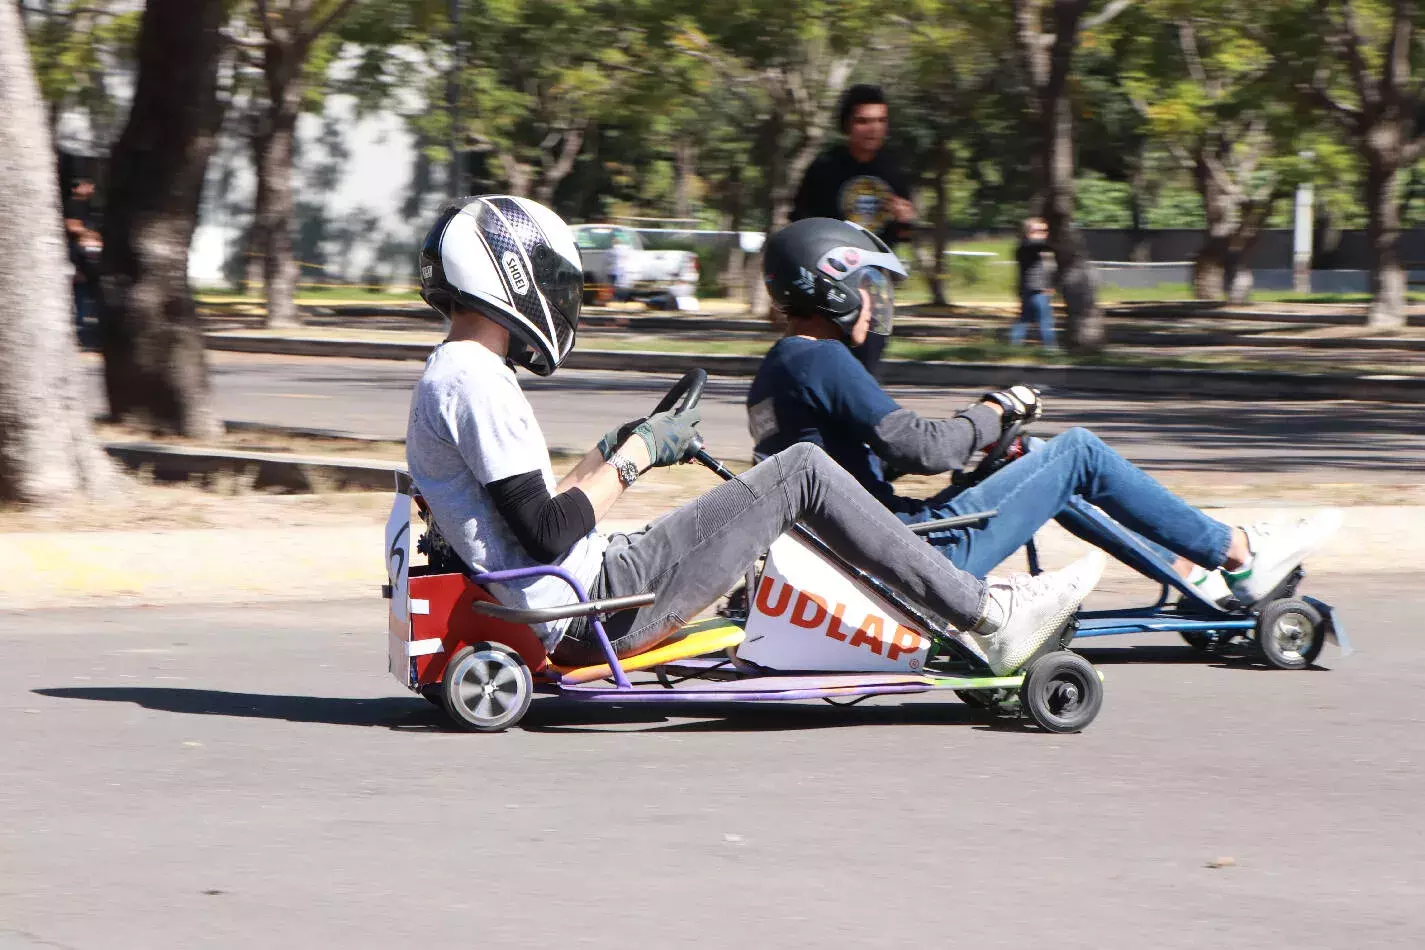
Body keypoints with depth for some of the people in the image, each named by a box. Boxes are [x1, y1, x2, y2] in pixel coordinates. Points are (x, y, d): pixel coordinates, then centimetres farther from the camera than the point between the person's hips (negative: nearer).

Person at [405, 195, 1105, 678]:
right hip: (598, 610, -11)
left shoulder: (450, 376, 17)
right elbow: (548, 533, -21)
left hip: (565, 617, 11)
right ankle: (989, 617, -1)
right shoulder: (473, 381, -15)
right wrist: (635, 455, -10)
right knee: (802, 472, -7)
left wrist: (608, 454, 14)